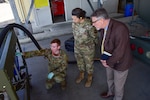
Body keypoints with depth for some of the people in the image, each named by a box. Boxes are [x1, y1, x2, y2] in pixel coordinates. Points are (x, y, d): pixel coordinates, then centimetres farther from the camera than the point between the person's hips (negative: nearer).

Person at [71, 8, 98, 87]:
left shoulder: (89, 25, -31)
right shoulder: (74, 23, -12)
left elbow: (94, 37, -14)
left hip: (88, 49, -5)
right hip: (77, 47, 5)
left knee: (89, 64, 18)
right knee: (79, 62, 24)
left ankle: (89, 78, 44)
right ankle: (81, 75, 51)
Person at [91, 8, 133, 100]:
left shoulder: (120, 28, -33)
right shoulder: (103, 27, -7)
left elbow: (119, 51, -30)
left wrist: (109, 63, -18)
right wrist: (103, 58, -7)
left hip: (120, 62, -7)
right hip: (109, 60, 7)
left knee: (118, 84, 17)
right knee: (109, 79, 28)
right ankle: (111, 92, 57)